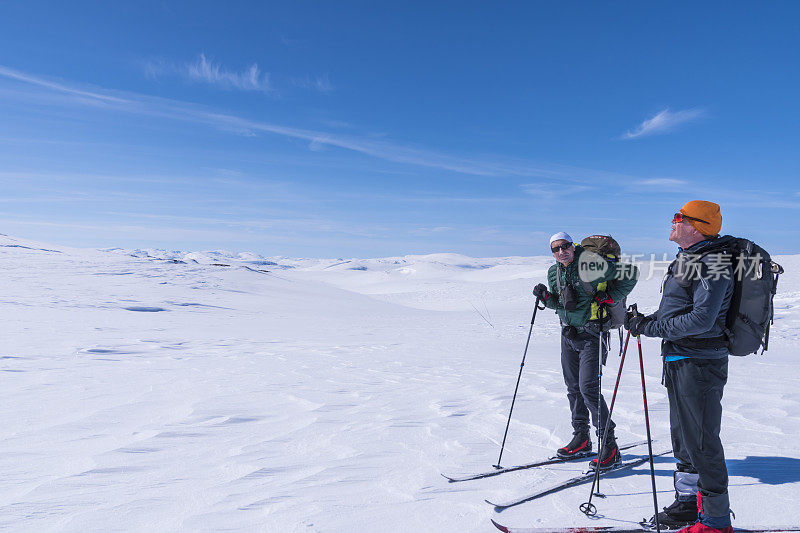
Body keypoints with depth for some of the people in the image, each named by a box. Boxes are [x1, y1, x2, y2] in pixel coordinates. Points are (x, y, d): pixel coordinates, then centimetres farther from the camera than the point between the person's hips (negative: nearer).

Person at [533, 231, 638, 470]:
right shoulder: (554, 273, 7)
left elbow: (629, 276, -3)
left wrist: (610, 297, -11)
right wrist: (545, 296, 0)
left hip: (590, 334, -7)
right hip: (567, 334, 7)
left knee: (588, 389, -12)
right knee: (573, 388, 12)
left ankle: (609, 445, 0)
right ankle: (581, 438, 27)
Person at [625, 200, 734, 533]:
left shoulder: (712, 266, -17)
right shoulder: (686, 260, 13)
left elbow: (700, 319, -26)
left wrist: (649, 327, -20)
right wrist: (646, 321, 3)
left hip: (700, 364, -10)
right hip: (679, 362, 10)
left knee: (702, 442, -1)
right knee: (682, 436, 19)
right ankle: (688, 502, 35)